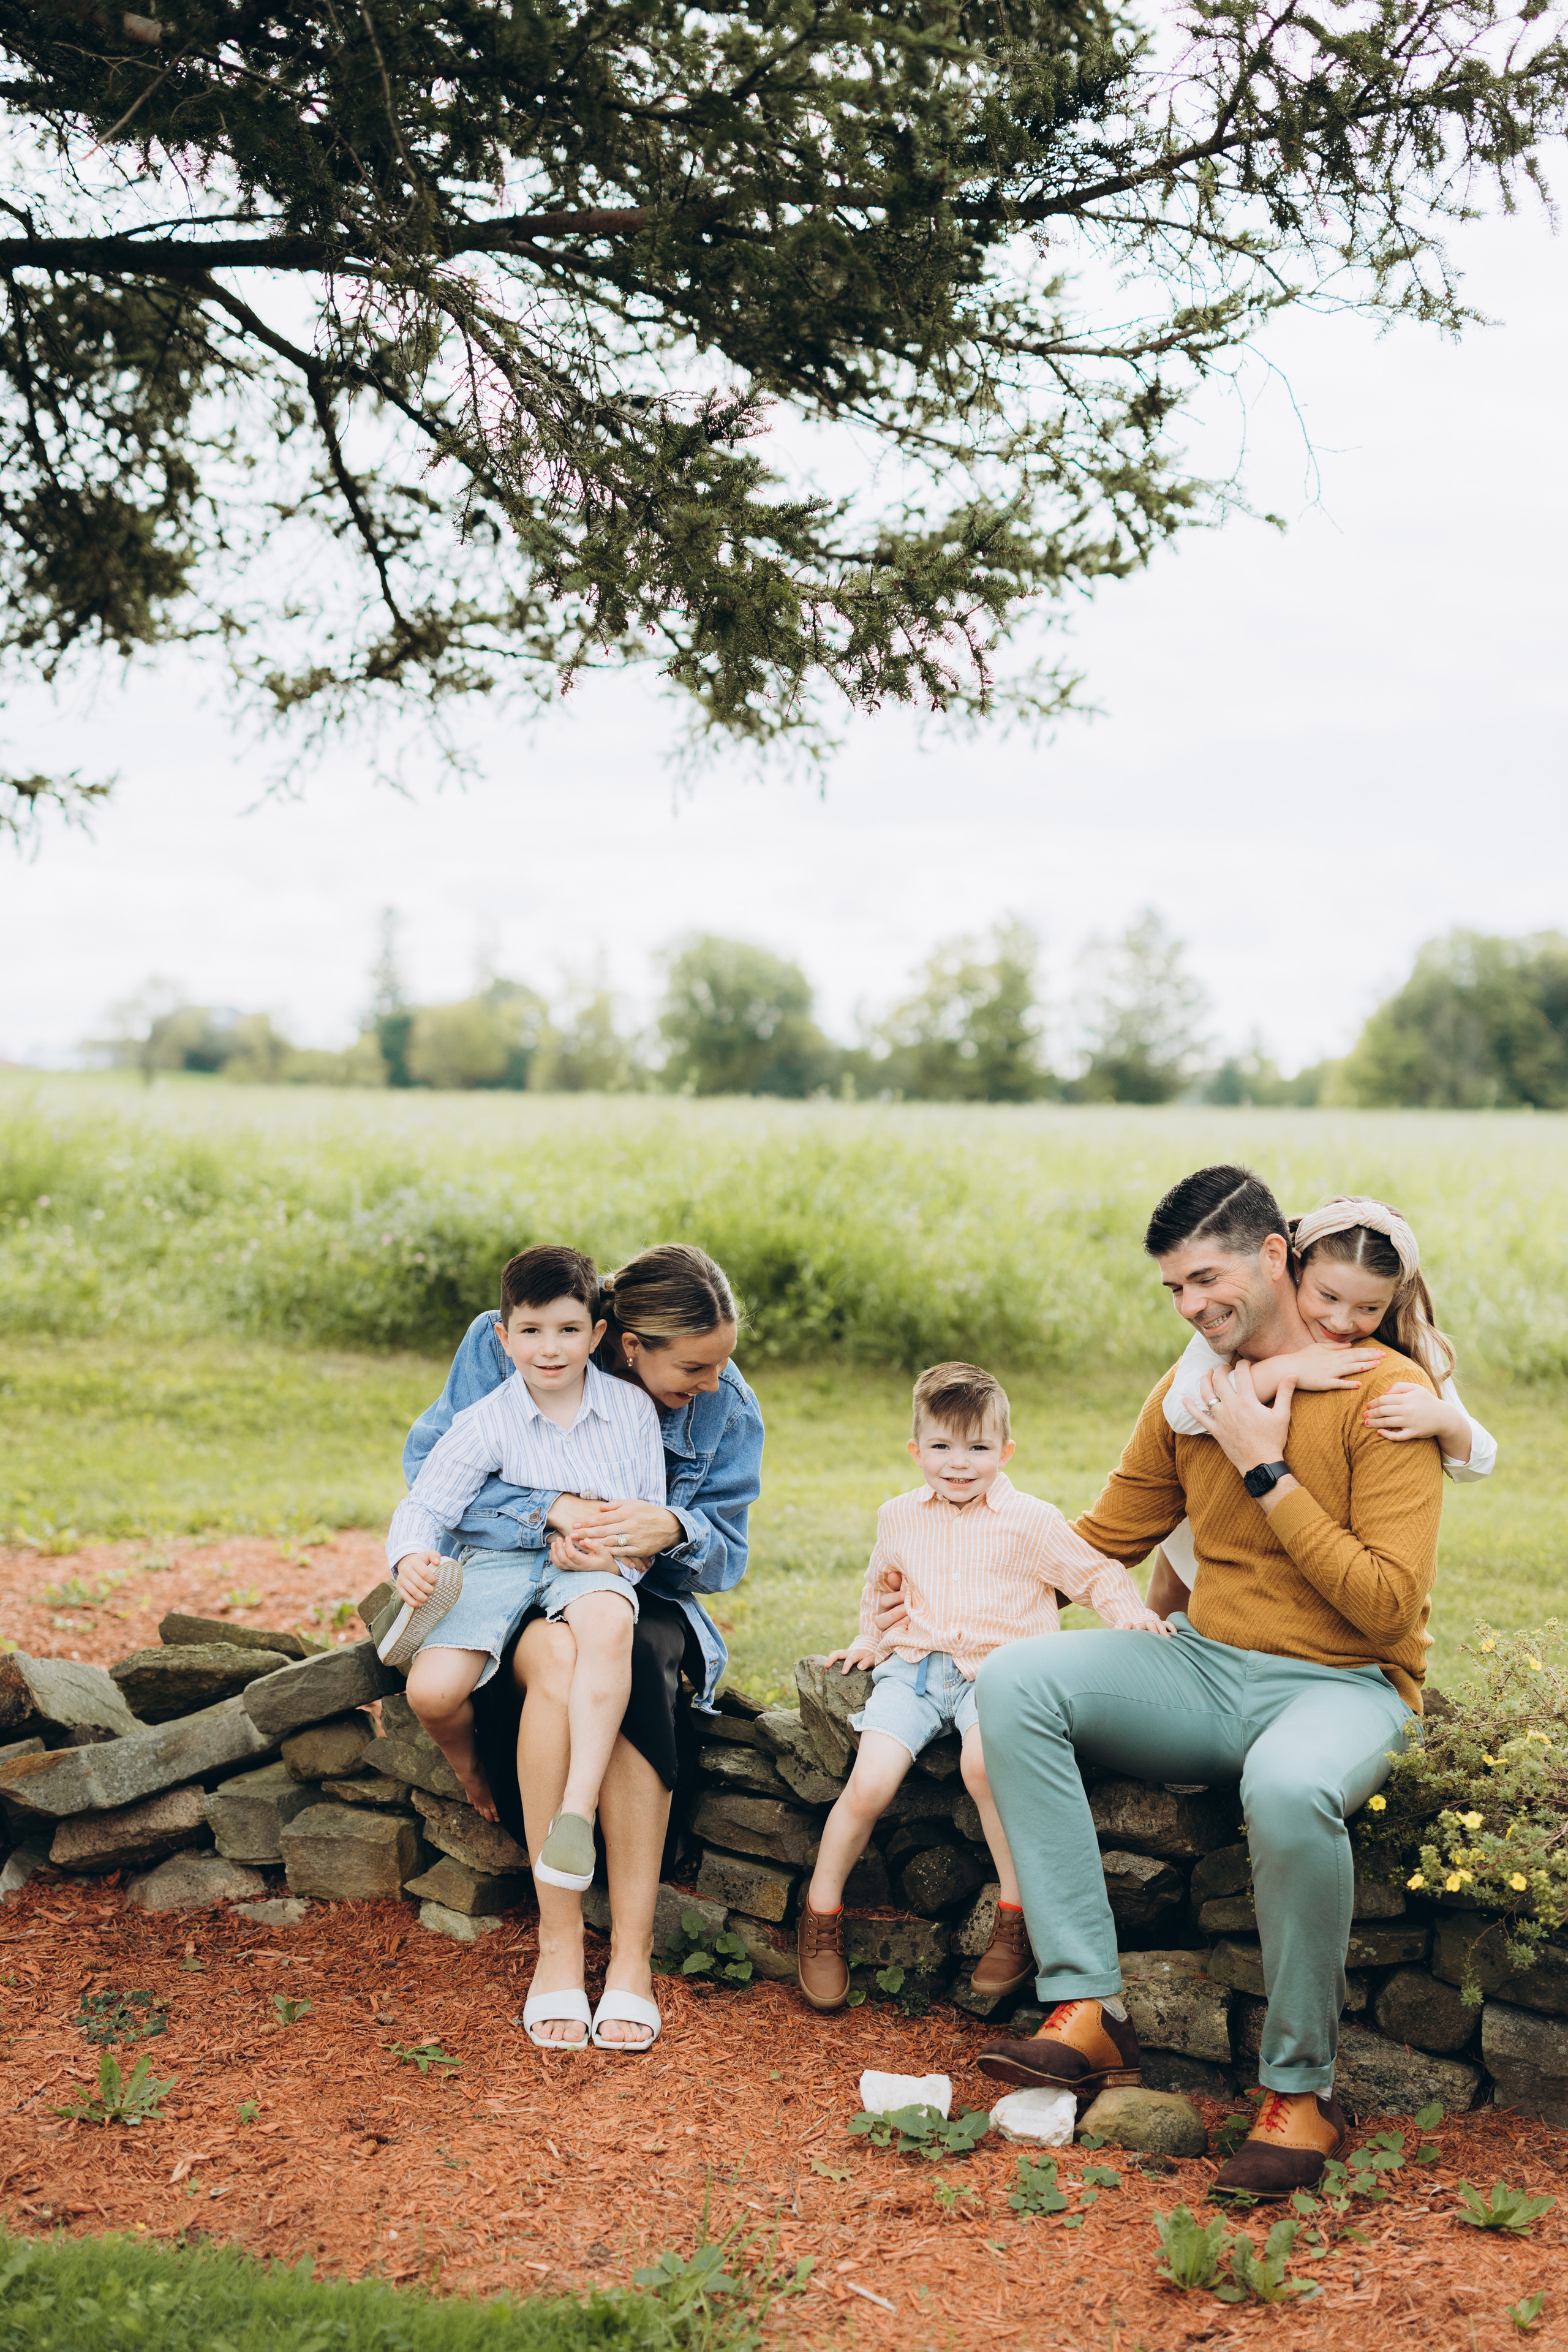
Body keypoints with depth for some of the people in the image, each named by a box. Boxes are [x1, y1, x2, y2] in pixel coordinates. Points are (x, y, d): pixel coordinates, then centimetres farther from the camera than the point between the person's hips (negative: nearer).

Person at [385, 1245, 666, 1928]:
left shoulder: (632, 1409, 2)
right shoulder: (487, 1422, -1)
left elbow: (651, 1516, 6)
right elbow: (425, 1504, -6)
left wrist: (618, 1557, -16)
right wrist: (411, 1556, -29)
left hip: (596, 1568, -1)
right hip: (499, 1563, 1)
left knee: (609, 1623, -41)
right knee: (431, 1691, -24)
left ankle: (578, 1807, -38)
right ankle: (474, 1781, 13)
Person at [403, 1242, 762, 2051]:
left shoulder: (727, 1409, -4)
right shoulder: (504, 1348, -13)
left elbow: (726, 1555, -1)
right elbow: (429, 1465, -15)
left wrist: (675, 1528, -25)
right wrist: (549, 1511, -29)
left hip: (643, 1597, 2)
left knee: (630, 1663, -37)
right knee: (559, 1660, -39)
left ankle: (632, 1953, -32)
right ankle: (558, 1941, -30)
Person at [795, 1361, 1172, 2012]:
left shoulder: (1030, 1521, 1)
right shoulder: (899, 1518, 14)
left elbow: (1097, 1574, 7)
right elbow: (879, 1584, 35)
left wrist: (1130, 1612, -11)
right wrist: (871, 1639, 25)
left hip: (998, 1667, -3)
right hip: (915, 1667, 4)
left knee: (982, 1764, -35)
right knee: (870, 1783, -18)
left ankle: (1016, 1915, -18)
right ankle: (821, 1915, 6)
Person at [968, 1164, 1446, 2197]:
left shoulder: (1388, 1394, -8)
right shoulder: (1190, 1395, 10)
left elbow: (1389, 1607, -14)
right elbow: (1100, 1542, 21)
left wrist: (1268, 1473, -15)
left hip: (1341, 1685, -6)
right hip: (1204, 1667, 6)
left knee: (1288, 1790, -40)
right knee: (1014, 1680, -19)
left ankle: (1301, 2090, -16)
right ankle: (1089, 2009, -21)